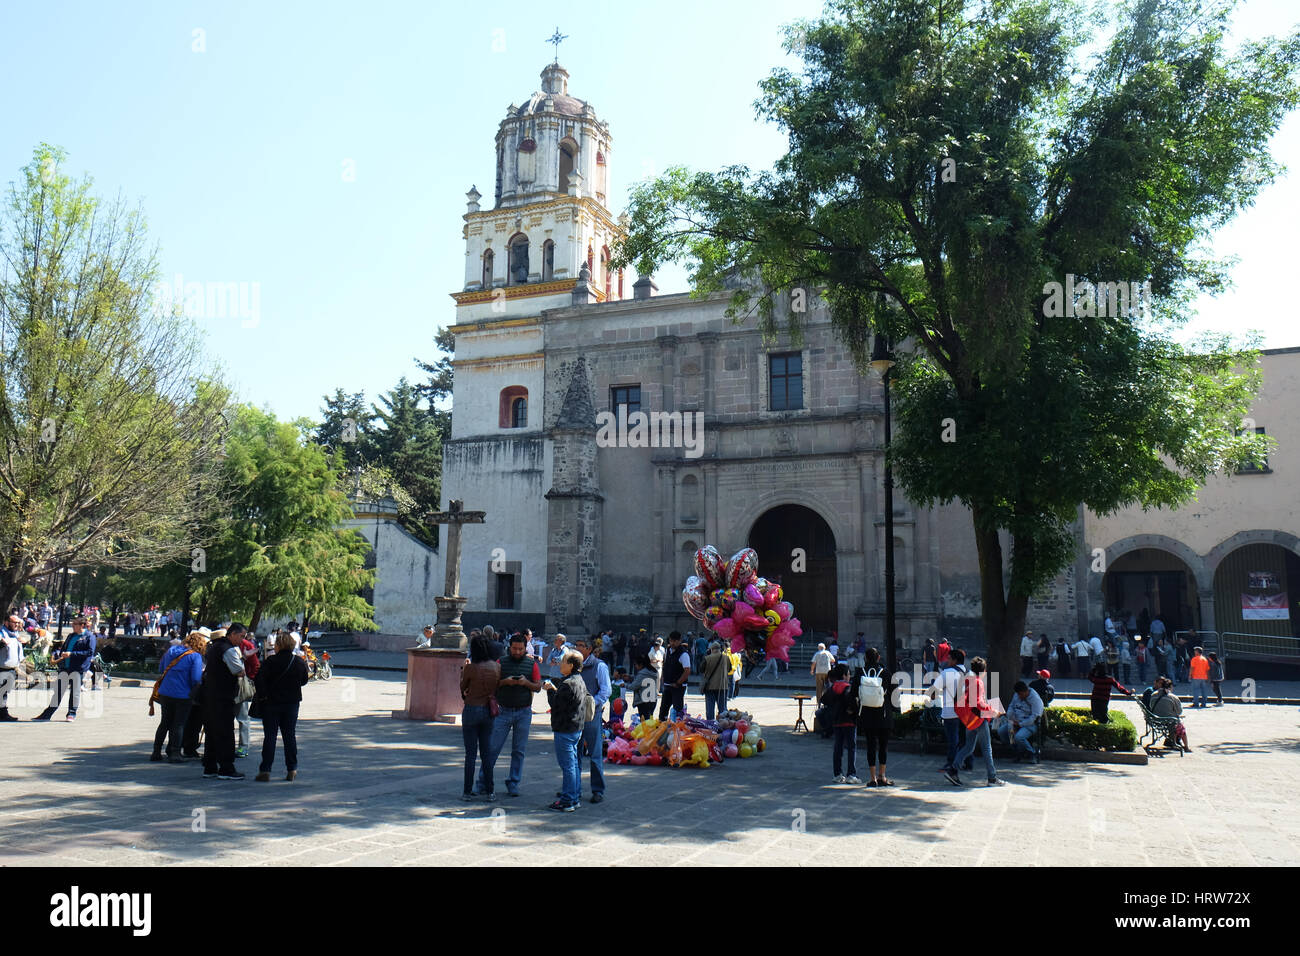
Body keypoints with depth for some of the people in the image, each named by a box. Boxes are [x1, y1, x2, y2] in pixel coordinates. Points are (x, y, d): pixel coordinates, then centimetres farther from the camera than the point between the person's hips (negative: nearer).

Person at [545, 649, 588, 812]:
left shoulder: (568, 684, -21)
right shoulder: (579, 681, 11)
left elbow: (556, 705, -18)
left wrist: (551, 690, -4)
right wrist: (553, 686, 12)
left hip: (565, 729, -10)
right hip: (576, 727, 10)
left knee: (567, 765, -4)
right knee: (573, 763, 16)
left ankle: (567, 801, 2)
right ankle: (576, 797, 23)